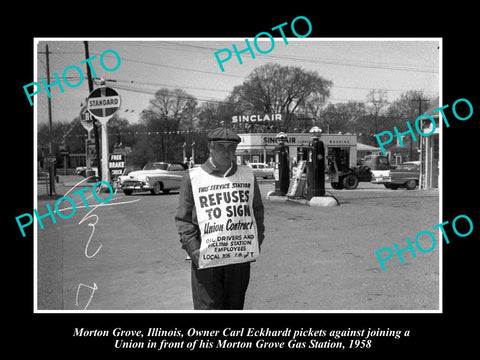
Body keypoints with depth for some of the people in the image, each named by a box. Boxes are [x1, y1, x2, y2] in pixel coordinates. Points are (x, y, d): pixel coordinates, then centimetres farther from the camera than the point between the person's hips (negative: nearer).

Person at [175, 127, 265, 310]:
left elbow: (257, 211, 15)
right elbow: (183, 219, 0)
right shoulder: (193, 177, 0)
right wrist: (193, 249, -9)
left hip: (241, 258, 3)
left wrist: (256, 242, 8)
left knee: (235, 307, 15)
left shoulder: (247, 174, 9)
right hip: (206, 260, -3)